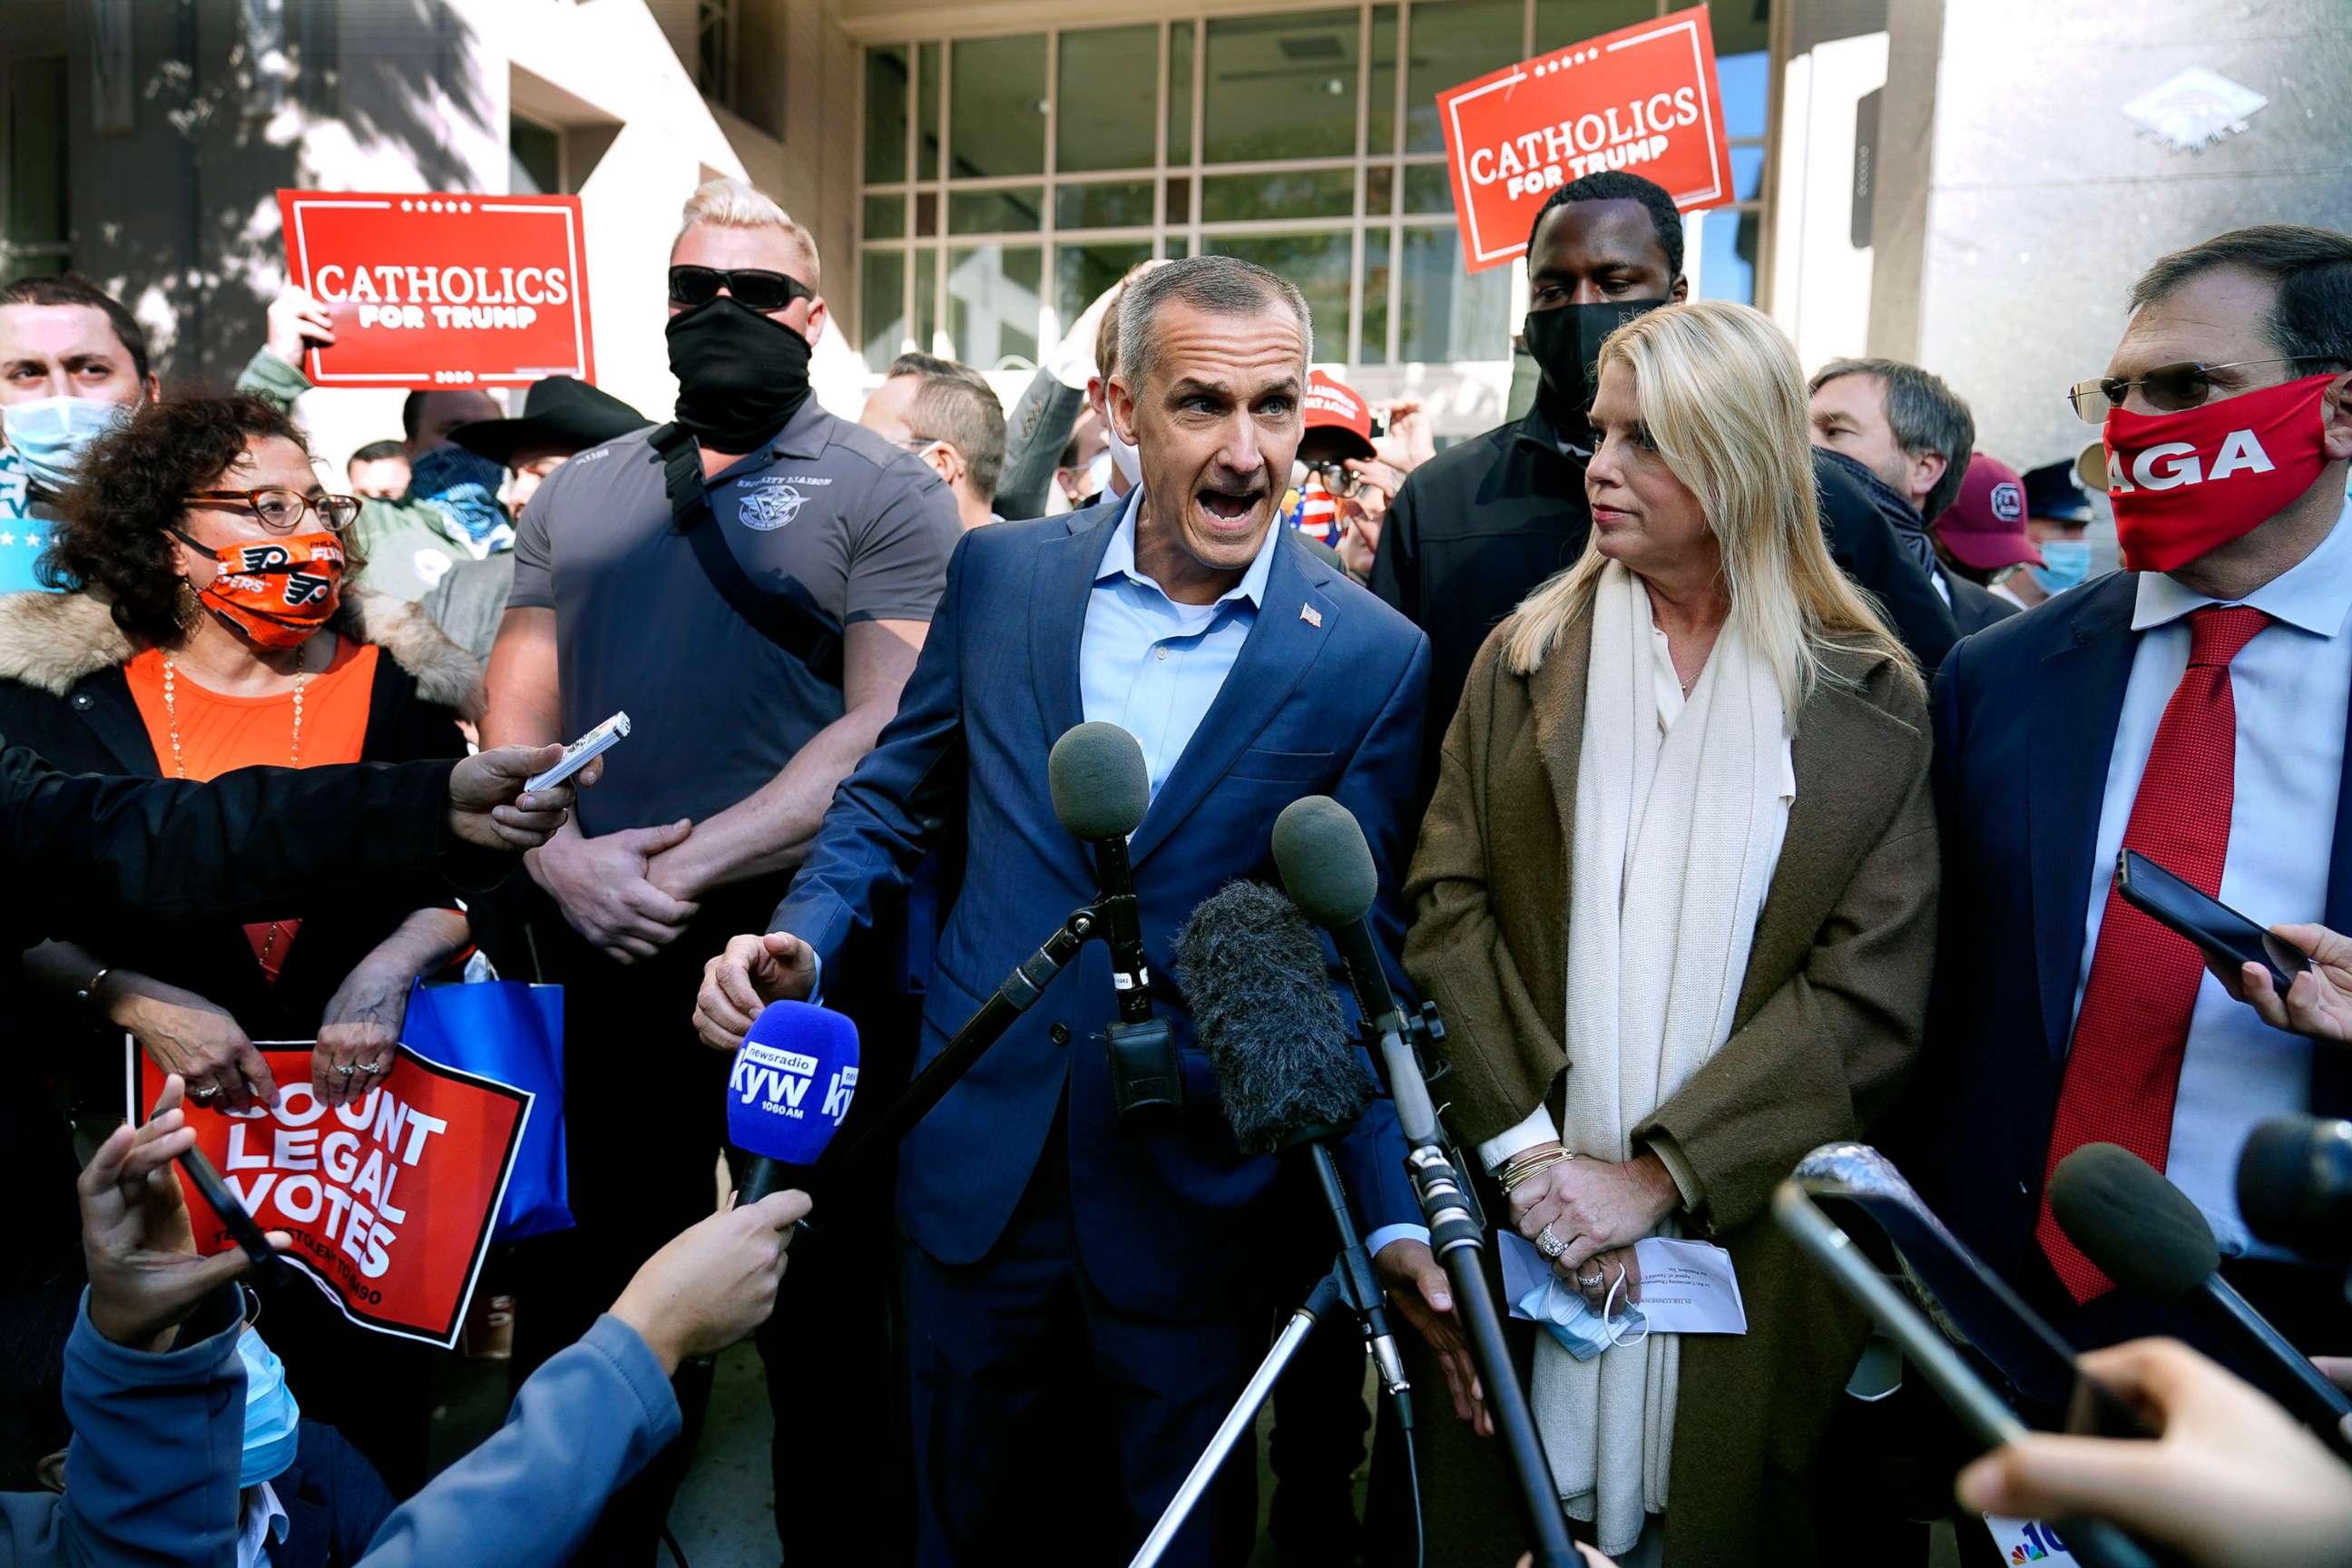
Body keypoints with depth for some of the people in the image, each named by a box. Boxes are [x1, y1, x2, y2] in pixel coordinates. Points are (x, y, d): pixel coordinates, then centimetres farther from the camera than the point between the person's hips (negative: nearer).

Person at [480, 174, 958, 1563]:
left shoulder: (883, 493, -2)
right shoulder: (580, 492, 14)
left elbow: (888, 731, -12)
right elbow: (518, 710, 11)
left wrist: (689, 868, -17)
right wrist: (564, 858, -8)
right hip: (596, 945, 5)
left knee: (823, 1289, 9)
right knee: (597, 1275, 17)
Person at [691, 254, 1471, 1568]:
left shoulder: (1372, 660, -10)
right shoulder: (1002, 572, -2)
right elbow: (898, 795, 9)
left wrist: (1393, 1215, -15)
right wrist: (801, 938, -8)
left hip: (1194, 1202, -2)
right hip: (978, 1158, 3)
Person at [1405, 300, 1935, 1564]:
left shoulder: (1868, 705, -2)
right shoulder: (1525, 659, 4)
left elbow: (1868, 990, -8)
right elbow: (1447, 911, -3)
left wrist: (1656, 1172, -16)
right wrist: (1527, 1147, -14)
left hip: (1747, 1236, -1)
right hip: (1525, 1224, 1)